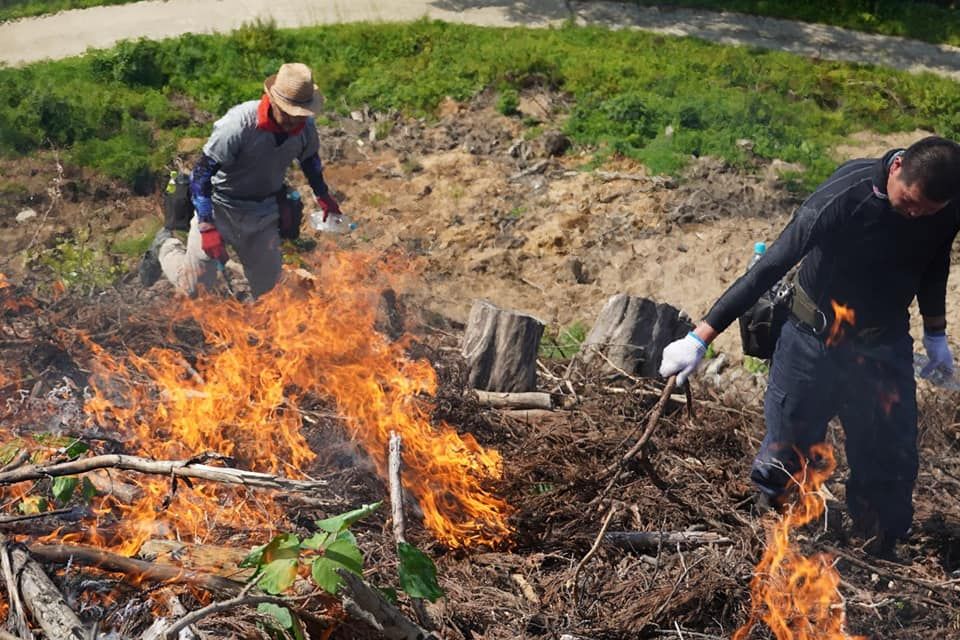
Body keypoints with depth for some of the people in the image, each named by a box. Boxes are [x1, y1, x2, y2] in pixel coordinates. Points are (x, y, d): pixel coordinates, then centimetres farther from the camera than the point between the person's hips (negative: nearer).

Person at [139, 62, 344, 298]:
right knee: (195, 288, 4)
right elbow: (201, 174, -25)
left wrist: (323, 195, 13)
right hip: (221, 208, -4)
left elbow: (310, 158, 14)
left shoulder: (306, 126, -12)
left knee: (268, 289, 6)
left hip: (264, 214, 5)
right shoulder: (239, 124, -30)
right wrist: (207, 227, -30)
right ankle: (166, 247, 33)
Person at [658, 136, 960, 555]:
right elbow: (768, 270, -29)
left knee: (891, 465, 5)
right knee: (784, 454, 2)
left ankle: (878, 558, 25)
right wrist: (699, 338, -31)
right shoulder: (842, 199, -28)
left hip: (886, 347, 4)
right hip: (815, 343, -4)